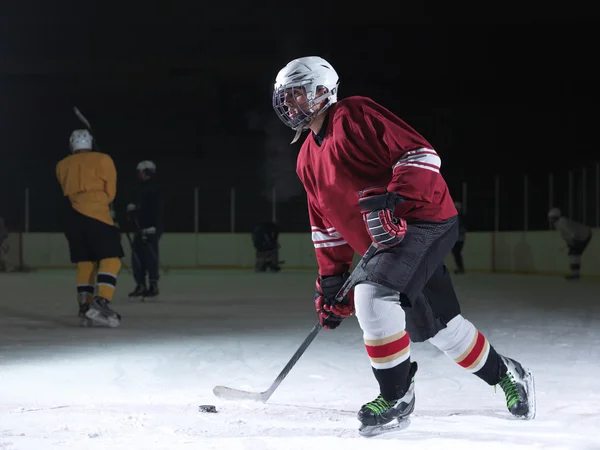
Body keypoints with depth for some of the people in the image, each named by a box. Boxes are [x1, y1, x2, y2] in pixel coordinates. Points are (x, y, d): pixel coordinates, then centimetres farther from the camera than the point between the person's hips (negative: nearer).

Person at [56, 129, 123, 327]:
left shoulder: (62, 166, 16)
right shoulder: (103, 160, 4)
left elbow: (68, 190, 17)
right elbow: (110, 193, 7)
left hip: (72, 218, 5)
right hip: (97, 215, -5)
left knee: (85, 262, 11)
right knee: (110, 258, -5)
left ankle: (85, 308, 6)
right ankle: (101, 302, -24)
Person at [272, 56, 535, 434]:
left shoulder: (355, 115, -10)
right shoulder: (308, 160, 16)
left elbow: (420, 153, -17)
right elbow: (326, 225, 21)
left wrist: (390, 199, -29)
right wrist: (331, 280, 14)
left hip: (424, 219, -9)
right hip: (389, 240, 9)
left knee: (373, 296, -25)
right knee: (435, 325, 12)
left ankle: (397, 394, -12)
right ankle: (505, 374, 33)